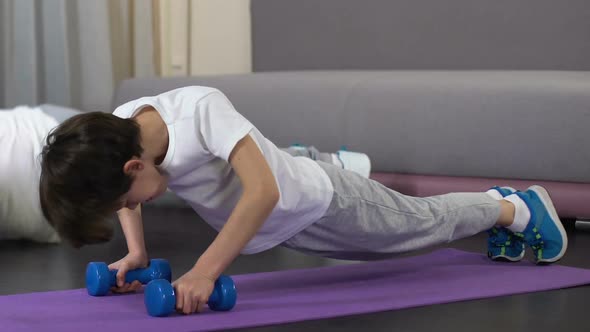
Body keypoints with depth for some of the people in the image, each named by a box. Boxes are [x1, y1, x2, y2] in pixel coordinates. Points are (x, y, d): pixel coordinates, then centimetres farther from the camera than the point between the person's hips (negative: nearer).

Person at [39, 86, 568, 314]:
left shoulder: (201, 108, -43)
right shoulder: (118, 132, -20)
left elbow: (263, 191, -49)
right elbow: (122, 190, 3)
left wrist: (205, 271, -52)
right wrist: (137, 252, -12)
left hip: (318, 201, -7)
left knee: (424, 223, 19)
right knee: (419, 226, 31)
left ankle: (518, 208, 47)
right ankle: (494, 204, 57)